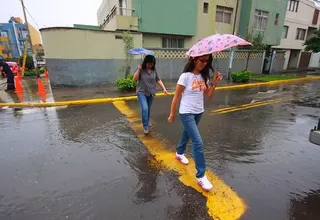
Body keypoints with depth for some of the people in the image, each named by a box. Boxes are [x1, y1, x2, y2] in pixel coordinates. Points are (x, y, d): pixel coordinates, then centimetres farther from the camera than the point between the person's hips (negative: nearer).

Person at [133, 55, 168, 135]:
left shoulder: (154, 70, -1)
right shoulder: (141, 69, -9)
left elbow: (158, 80, 3)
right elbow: (135, 79, -14)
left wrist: (164, 88, -7)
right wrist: (138, 69, -22)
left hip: (151, 93, 4)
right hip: (142, 92, -3)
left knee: (148, 110, 15)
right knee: (145, 109, -17)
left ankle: (147, 122, 39)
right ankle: (145, 126, -4)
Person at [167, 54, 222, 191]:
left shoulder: (204, 76, 3)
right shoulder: (186, 76, -16)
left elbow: (208, 96, 5)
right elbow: (176, 97, -12)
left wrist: (214, 83, -10)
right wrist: (172, 114, -7)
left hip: (199, 112, 7)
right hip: (186, 113, -7)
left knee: (187, 134, 24)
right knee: (198, 142, -10)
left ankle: (179, 153, 51)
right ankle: (201, 175, 2)